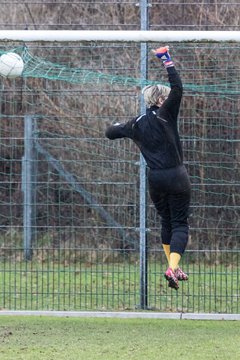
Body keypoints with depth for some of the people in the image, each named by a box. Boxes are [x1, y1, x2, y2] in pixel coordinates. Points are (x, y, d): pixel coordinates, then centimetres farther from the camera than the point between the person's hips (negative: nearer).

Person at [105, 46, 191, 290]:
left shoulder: (136, 125, 6)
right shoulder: (165, 115, -9)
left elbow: (110, 132, 18)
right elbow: (177, 88, -15)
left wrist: (117, 126, 41)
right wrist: (166, 61, -9)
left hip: (154, 179, 5)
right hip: (176, 177, -5)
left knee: (166, 222, 22)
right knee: (180, 224, -4)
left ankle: (174, 268, 26)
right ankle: (173, 268, -23)